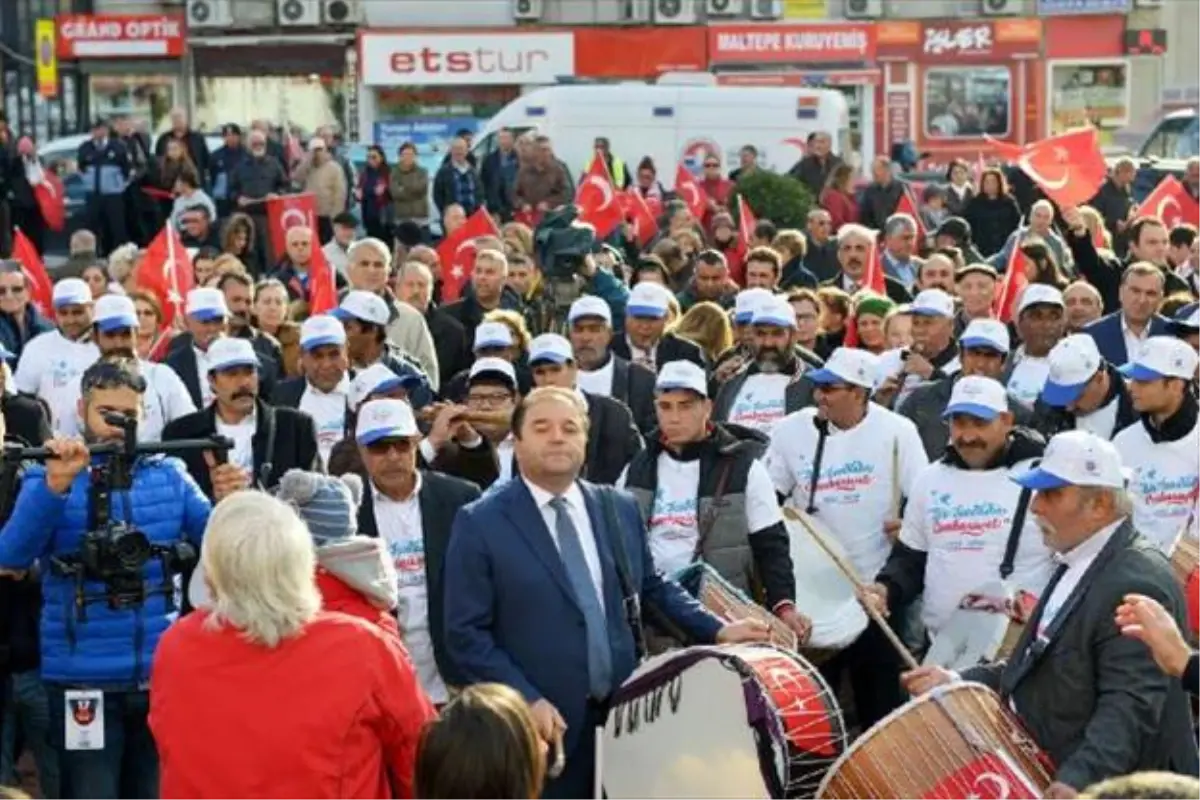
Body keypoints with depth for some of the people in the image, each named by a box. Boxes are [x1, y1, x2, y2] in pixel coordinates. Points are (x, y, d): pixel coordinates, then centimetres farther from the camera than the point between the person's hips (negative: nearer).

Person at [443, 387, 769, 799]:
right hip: (543, 723, -4)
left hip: (625, 713, 4)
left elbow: (652, 587, 20)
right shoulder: (481, 522, -5)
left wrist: (717, 630, 7)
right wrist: (526, 700, -17)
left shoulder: (620, 508, 9)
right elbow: (466, 632, -8)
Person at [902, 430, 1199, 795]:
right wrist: (958, 682, 11)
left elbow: (1130, 704, -29)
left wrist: (1079, 779, -41)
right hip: (1045, 775, 9)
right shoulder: (1078, 564, 12)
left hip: (1100, 788, -9)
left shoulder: (1137, 583, -21)